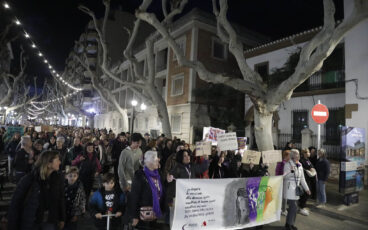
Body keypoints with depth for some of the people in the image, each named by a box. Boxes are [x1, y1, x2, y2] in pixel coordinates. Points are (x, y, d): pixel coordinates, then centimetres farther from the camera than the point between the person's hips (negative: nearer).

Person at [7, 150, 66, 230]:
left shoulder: (58, 178, -8)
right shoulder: (29, 179, -17)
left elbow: (61, 200, 2)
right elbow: (15, 203, -11)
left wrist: (62, 219, 8)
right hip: (30, 223, -2)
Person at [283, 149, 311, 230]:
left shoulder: (300, 165, 10)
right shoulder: (288, 164, -11)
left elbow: (302, 178, 17)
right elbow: (284, 176, -15)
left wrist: (306, 188, 15)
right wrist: (291, 171, -30)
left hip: (296, 188, 7)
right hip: (289, 188, -7)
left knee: (292, 207, 11)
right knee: (294, 207, -9)